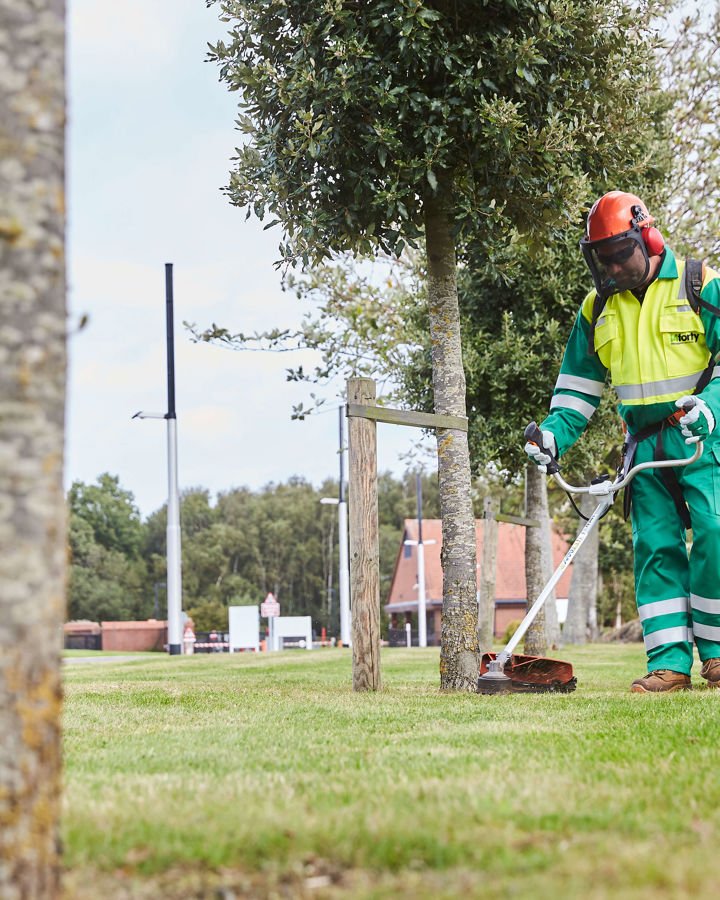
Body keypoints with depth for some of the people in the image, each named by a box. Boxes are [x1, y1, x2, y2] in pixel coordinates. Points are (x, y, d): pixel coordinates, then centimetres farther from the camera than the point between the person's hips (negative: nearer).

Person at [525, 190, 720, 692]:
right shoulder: (597, 308, 14)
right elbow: (580, 383, 18)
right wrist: (555, 432, 3)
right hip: (645, 442, 4)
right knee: (655, 546, -2)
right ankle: (670, 663, -2)